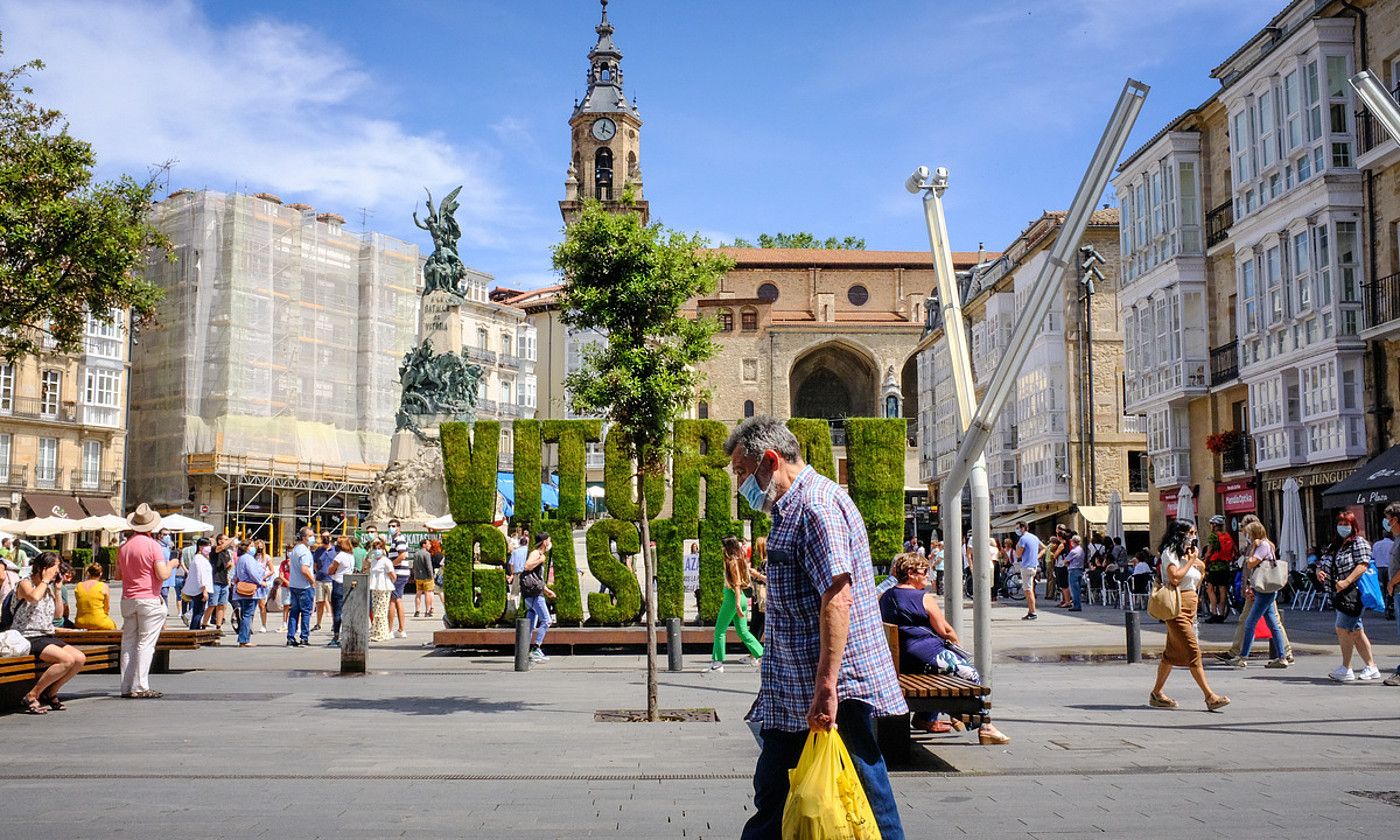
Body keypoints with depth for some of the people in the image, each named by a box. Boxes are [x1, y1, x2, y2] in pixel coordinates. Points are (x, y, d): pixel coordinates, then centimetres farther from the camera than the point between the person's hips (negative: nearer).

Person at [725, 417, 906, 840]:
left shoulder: (817, 504, -16)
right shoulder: (790, 509, 17)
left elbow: (837, 598, -26)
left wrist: (826, 687, -29)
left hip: (836, 684, -10)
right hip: (791, 692, 10)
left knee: (862, 790, 0)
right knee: (771, 790, 14)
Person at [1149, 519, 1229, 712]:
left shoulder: (1189, 552, 18)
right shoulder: (1170, 552, -7)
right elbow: (1175, 578, -19)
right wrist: (1190, 561, -12)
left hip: (1190, 604, 9)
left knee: (1173, 651, 10)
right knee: (1192, 651, -11)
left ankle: (1156, 694, 17)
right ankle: (1210, 696, -13)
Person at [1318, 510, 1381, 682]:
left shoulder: (1358, 542, -5)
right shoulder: (1336, 546, 19)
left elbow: (1362, 565, -17)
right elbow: (1324, 564, 21)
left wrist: (1346, 582, -26)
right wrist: (1319, 572, -3)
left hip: (1354, 593, -9)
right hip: (1341, 595, 9)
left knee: (1343, 629, -11)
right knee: (1356, 632, 11)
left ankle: (1346, 670, -6)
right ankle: (1372, 668, 18)